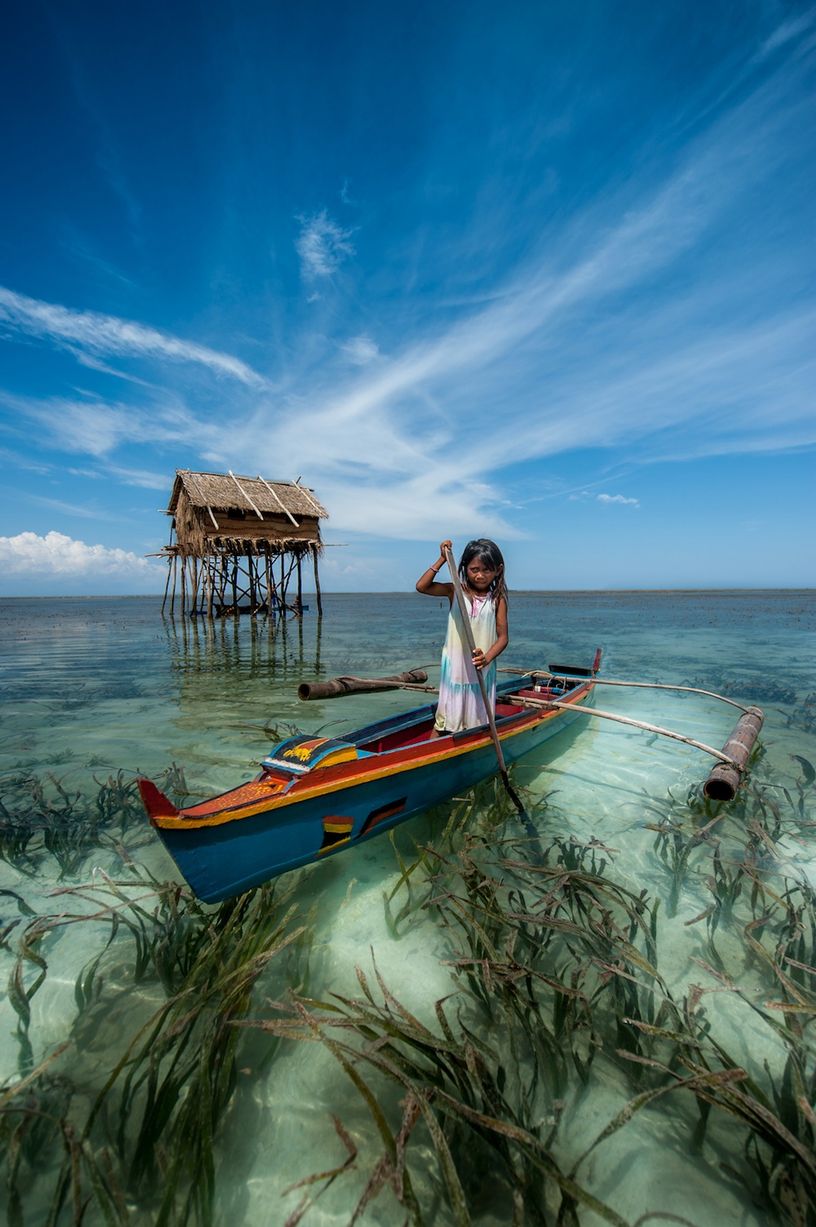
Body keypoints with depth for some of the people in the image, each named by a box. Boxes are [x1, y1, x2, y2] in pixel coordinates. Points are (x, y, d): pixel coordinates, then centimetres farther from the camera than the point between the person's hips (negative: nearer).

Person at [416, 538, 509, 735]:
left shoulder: (497, 599, -3)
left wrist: (487, 658, -23)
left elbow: (503, 636, -5)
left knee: (478, 720, 12)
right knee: (445, 718, 7)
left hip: (482, 669, 1)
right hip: (455, 666, 0)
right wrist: (442, 560, -15)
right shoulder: (455, 591, -2)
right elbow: (422, 586, -12)